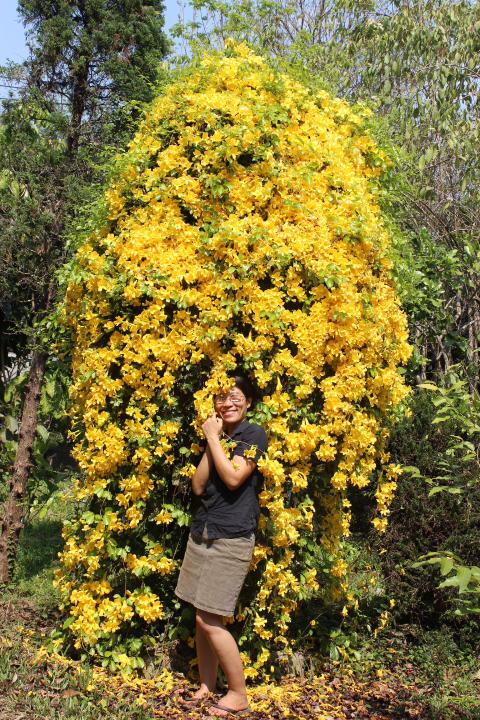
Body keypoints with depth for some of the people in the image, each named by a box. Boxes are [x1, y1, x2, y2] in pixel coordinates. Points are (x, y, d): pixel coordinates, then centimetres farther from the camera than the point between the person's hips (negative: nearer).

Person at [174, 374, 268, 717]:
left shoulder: (254, 434, -6)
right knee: (201, 617, 9)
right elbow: (198, 487, 3)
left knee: (209, 619, -6)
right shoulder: (216, 437, 13)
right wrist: (211, 441, -4)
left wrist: (214, 438, -12)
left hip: (232, 538, -7)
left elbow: (234, 477, -20)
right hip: (201, 534, 7)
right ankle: (206, 687, 24)